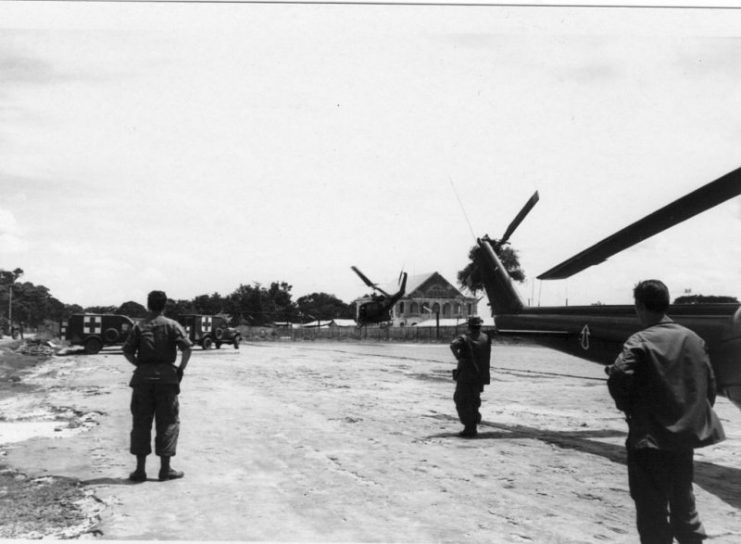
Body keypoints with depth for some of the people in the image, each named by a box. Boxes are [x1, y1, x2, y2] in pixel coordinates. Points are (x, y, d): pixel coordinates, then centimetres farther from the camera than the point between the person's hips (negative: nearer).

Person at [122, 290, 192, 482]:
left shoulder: (139, 326, 5)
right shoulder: (172, 325, -1)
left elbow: (127, 351, -1)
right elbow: (187, 348, -11)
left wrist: (140, 365, 11)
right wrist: (181, 369, 0)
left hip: (143, 376, 2)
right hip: (166, 375, -2)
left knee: (141, 422, 8)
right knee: (168, 422, 6)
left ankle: (140, 468, 9)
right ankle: (165, 468, 6)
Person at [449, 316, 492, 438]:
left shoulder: (464, 338, -9)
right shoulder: (486, 338, 5)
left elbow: (453, 345, -28)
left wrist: (457, 356, -14)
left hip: (465, 376, -5)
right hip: (480, 376, 5)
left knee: (462, 401, 2)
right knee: (474, 401, 19)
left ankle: (469, 428, -7)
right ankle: (473, 428, 20)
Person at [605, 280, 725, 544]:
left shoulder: (640, 342, -14)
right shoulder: (694, 339, 3)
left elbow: (619, 378, -26)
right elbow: (709, 383, 7)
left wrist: (628, 407, -7)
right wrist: (695, 416, 17)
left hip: (650, 436, -6)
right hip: (686, 434, 6)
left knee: (652, 508, 5)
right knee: (683, 502, 21)